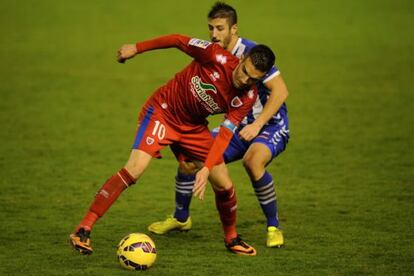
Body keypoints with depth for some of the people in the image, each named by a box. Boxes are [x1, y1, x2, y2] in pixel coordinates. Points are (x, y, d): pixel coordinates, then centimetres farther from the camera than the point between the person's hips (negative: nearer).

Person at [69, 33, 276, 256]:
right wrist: (136, 48, -6)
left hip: (194, 127, 4)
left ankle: (231, 238, 29)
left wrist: (206, 169, -31)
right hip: (163, 111, -4)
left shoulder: (247, 97, -15)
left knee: (224, 186, 1)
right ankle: (83, 230, -20)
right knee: (135, 169, -22)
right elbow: (178, 40, -12)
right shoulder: (216, 57, -26)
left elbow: (225, 134, -19)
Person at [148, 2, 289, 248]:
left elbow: (280, 91, -24)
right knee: (189, 157, -1)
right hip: (239, 126, 7)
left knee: (253, 161, -38)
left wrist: (257, 124, -29)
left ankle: (274, 228, -21)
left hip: (271, 126, -7)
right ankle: (181, 218, 24)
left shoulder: (251, 52, -20)